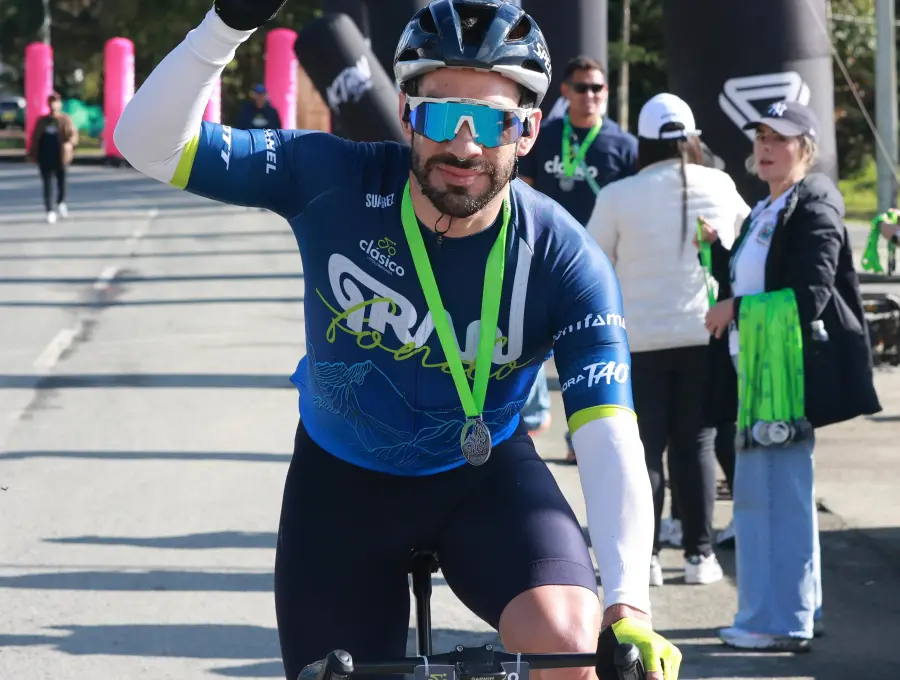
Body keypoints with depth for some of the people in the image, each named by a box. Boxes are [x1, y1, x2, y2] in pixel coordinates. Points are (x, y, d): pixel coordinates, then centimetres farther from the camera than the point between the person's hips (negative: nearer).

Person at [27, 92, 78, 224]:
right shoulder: (42, 121, 13)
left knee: (61, 181, 9)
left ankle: (61, 203, 35)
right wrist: (32, 154, 6)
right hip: (45, 158, 2)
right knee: (47, 184, -2)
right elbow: (35, 139, 14)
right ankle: (50, 211, -4)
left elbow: (73, 134, -5)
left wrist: (69, 143, -26)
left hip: (60, 157, -2)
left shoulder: (66, 120, 5)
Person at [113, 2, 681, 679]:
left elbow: (610, 442, -30)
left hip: (485, 477, -1)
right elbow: (149, 142, -23)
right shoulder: (336, 181, -22)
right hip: (341, 480, 1)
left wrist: (628, 607, -44)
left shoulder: (566, 264, -23)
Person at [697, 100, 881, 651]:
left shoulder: (814, 208, -10)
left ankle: (782, 621, -6)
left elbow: (810, 295, -18)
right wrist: (716, 248, 7)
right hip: (760, 366, 10)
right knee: (761, 490, 15)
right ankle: (797, 606, 24)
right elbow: (743, 284, 21)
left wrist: (737, 310, -14)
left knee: (777, 491, -9)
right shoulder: (765, 213, 19)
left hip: (793, 367, -10)